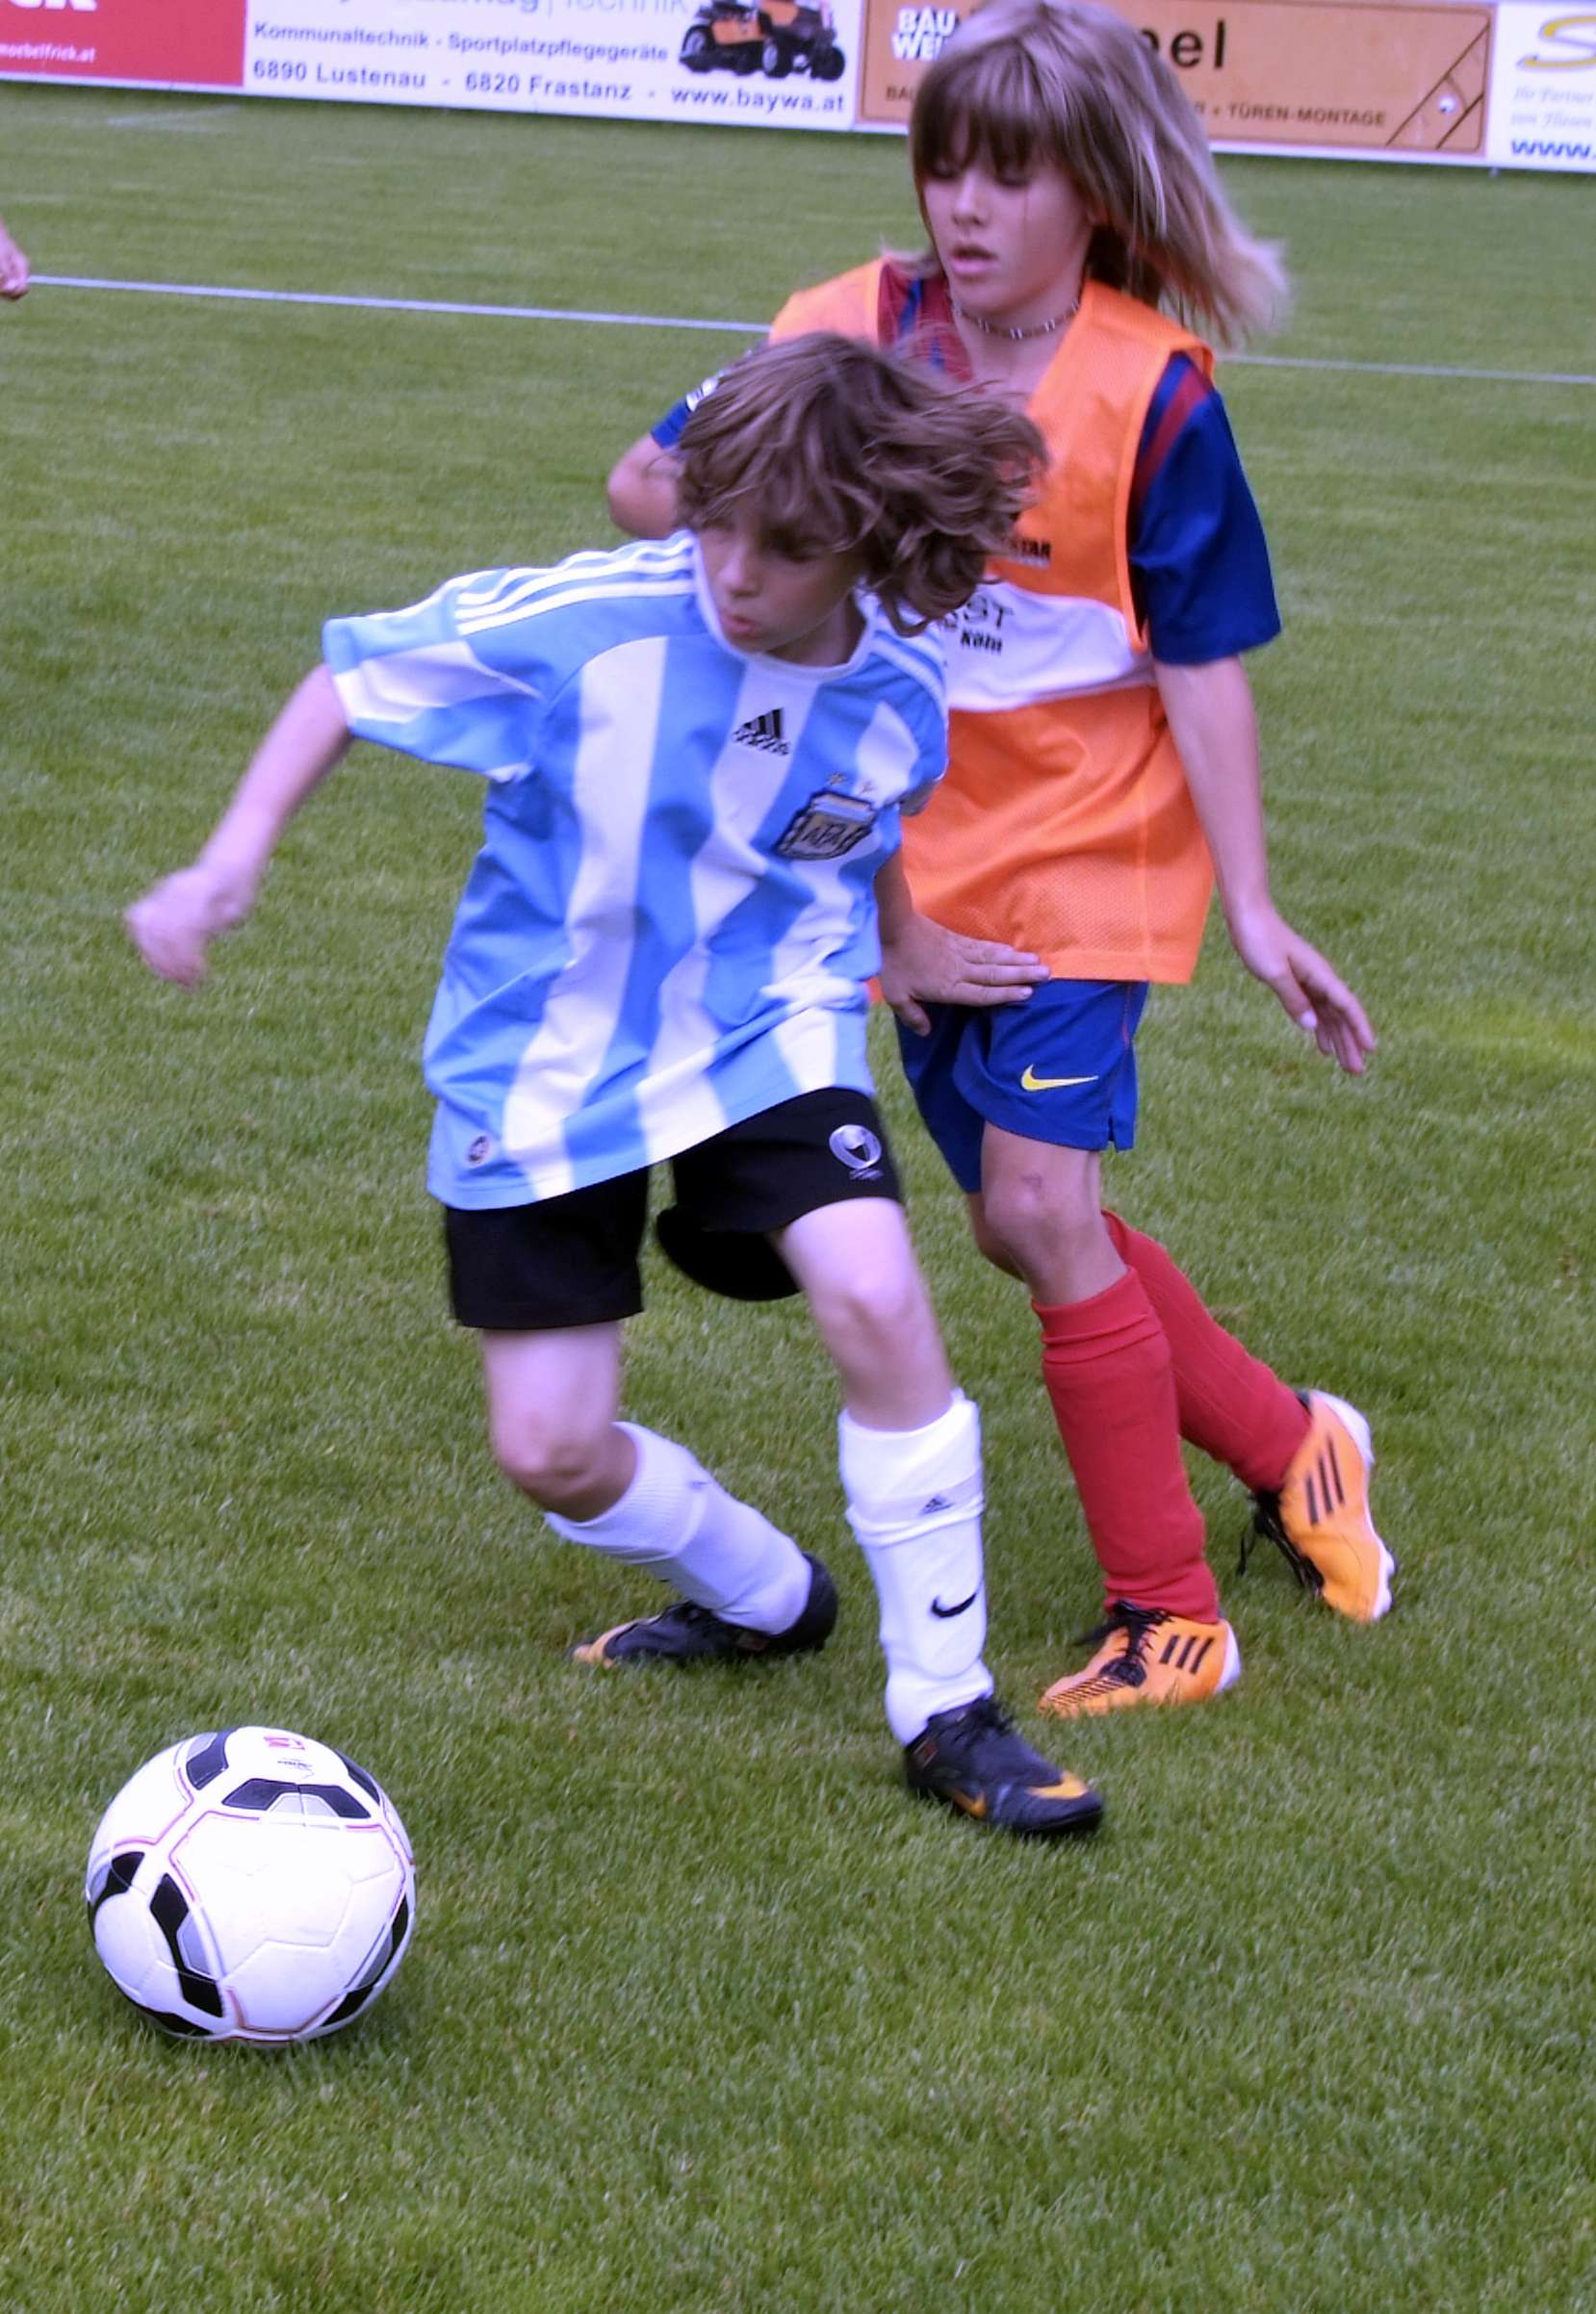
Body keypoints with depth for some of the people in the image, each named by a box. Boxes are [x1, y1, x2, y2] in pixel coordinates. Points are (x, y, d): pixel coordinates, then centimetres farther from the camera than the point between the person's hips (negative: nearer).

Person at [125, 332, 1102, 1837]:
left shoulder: (901, 691, -12)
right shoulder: (581, 624, -23)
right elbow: (351, 680, -9)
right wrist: (227, 865, -15)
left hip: (763, 1035, 1)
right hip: (543, 1061, 0)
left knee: (875, 1298, -26)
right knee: (552, 1454, -2)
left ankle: (947, 1712, -10)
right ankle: (763, 1597, 33)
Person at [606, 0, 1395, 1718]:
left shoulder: (1152, 394, -14)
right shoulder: (855, 336, -6)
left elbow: (1203, 664, -10)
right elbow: (649, 484, 1)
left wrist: (1254, 913, -12)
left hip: (1085, 851, -5)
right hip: (918, 856, 5)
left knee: (1040, 1204, -14)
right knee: (1023, 1227, 10)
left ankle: (1166, 1618, -1)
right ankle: (1290, 1450, 32)